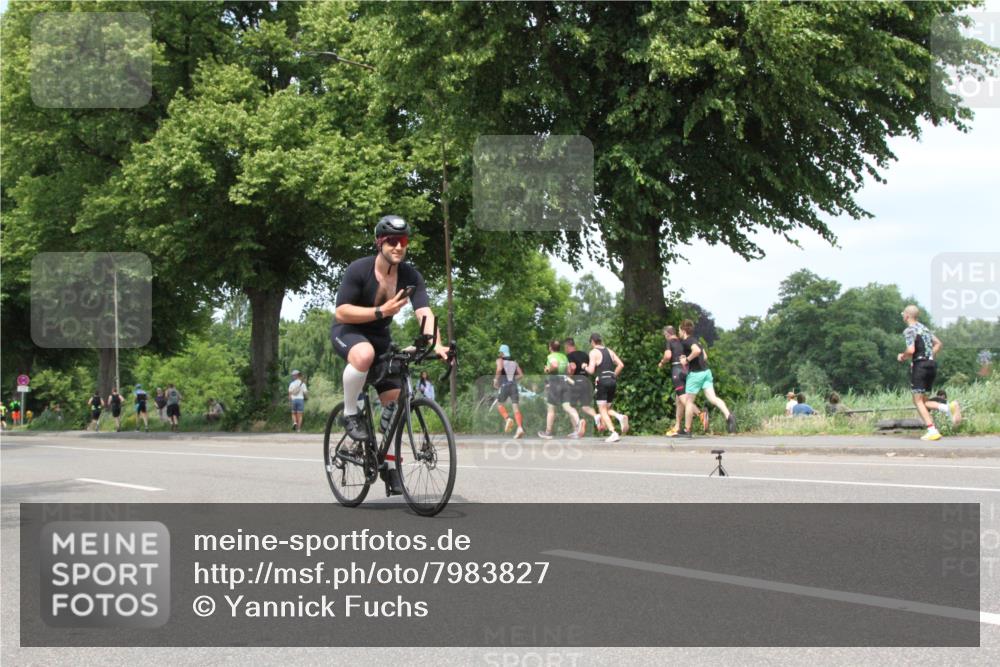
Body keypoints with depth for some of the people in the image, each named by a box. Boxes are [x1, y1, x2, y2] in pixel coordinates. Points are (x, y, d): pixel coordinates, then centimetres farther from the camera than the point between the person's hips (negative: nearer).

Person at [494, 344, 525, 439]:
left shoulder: (500, 360, 5)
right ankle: (520, 428, -20)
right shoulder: (514, 362, 19)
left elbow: (499, 369, -17)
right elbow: (521, 374, 12)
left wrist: (496, 380, -6)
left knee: (499, 404, 17)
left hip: (504, 385, -3)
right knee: (516, 408, -3)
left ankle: (508, 419, -8)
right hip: (514, 385, 4)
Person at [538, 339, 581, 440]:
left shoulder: (551, 356, -8)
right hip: (564, 381, 6)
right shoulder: (564, 356, 13)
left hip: (554, 382, -6)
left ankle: (548, 432, 17)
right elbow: (569, 369, 15)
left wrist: (548, 369, -12)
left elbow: (555, 365, -28)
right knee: (567, 406, -2)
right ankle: (577, 424, -28)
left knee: (551, 409, 6)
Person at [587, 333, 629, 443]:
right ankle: (620, 417, -12)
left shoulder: (594, 352, -3)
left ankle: (613, 433, -16)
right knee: (607, 409, 18)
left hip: (602, 381, -6)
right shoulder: (609, 351, 16)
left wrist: (585, 367, 9)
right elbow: (621, 365, 10)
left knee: (602, 410, -2)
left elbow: (591, 370, -11)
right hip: (613, 381, 6)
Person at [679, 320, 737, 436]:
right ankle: (728, 415, -32)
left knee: (688, 401, 5)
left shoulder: (686, 341, -8)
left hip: (695, 373, -8)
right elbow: (705, 356, 27)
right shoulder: (694, 341, 20)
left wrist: (687, 359, -14)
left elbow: (697, 350, -27)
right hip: (706, 371, 8)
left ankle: (687, 430, 12)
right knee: (712, 397, -6)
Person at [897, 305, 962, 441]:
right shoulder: (924, 328, 19)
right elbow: (938, 343, 23)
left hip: (919, 364, -8)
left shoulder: (909, 330, -9)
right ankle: (948, 407, -10)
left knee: (918, 401, -3)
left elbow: (911, 350, -20)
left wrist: (902, 357, -1)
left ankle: (932, 431, -13)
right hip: (932, 364, 8)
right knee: (922, 400, 14)